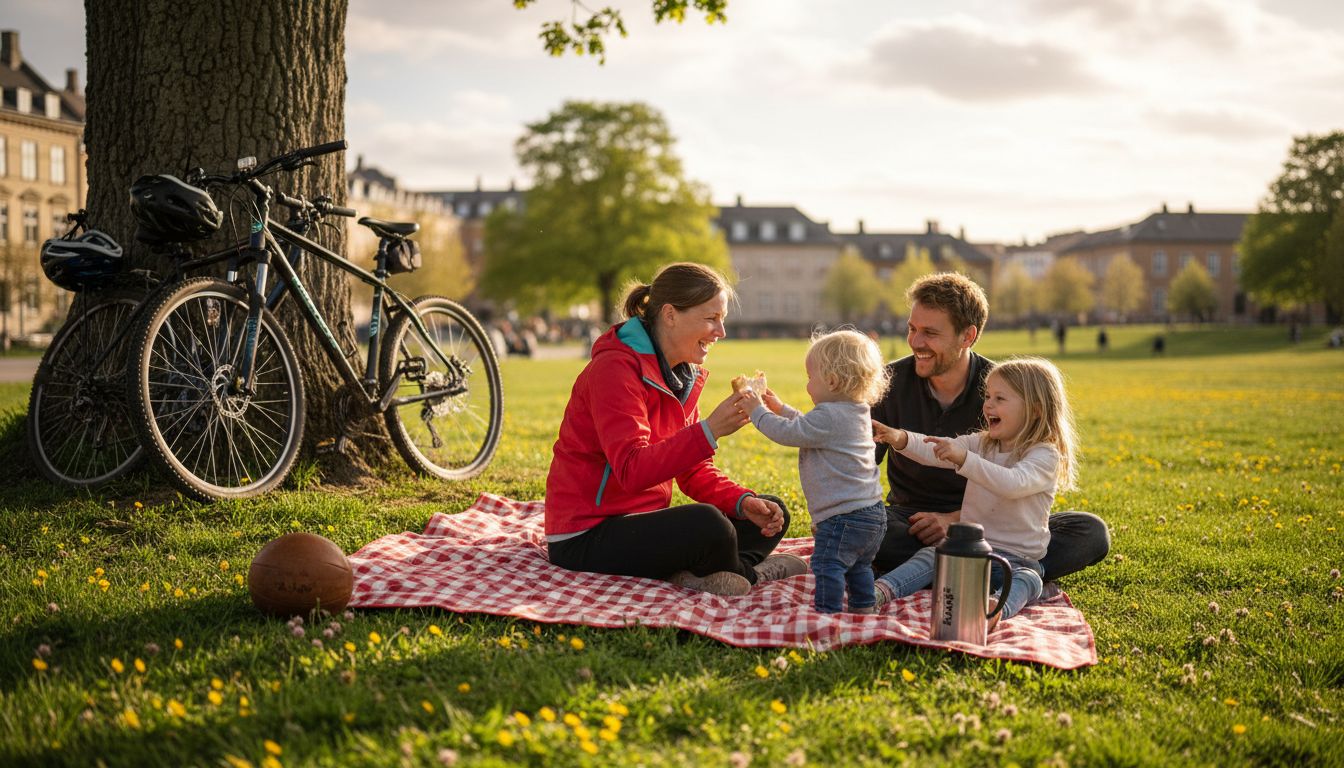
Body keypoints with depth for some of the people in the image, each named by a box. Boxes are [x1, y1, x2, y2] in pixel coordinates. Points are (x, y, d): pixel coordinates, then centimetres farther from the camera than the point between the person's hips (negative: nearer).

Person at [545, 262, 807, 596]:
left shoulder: (686, 375, 10)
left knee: (772, 514, 4)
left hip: (642, 521, 10)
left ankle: (699, 576, -19)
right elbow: (632, 471, -30)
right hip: (585, 538, -10)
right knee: (707, 524, -33)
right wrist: (709, 431, -39)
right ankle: (749, 573, -2)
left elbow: (694, 471, 11)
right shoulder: (614, 369, -19)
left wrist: (743, 501, -8)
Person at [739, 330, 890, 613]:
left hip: (844, 515, -11)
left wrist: (757, 411, -4)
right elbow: (806, 426, 28)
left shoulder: (828, 416, -19)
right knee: (858, 567, 22)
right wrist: (780, 408, 31)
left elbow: (789, 433, -16)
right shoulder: (854, 412, 14)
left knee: (827, 564, -8)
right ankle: (864, 608, 28)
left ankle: (829, 613, -9)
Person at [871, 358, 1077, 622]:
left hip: (1016, 558, -5)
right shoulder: (981, 444, 12)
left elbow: (1013, 483, -29)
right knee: (930, 556, -19)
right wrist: (900, 439, -23)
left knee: (1026, 580, -35)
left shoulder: (1045, 455, -9)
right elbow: (935, 451, -3)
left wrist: (963, 458, -39)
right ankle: (880, 592, -37)